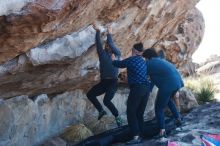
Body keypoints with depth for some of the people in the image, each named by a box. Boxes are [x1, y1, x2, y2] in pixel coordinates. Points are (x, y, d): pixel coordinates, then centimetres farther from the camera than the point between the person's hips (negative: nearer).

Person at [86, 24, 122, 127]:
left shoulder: (116, 54, 4)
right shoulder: (102, 54, 12)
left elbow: (111, 45, -12)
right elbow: (98, 43, 2)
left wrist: (109, 34, -10)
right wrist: (97, 32, -5)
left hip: (113, 82, -6)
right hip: (103, 82, 6)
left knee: (106, 100, -22)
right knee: (90, 94, -3)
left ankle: (117, 117, -3)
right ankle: (101, 111, 12)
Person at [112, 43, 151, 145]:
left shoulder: (130, 60, -4)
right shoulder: (143, 61, 16)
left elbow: (119, 64, 9)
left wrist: (113, 61, 30)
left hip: (137, 88, -7)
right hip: (146, 88, 7)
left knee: (131, 113, -4)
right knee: (139, 113, 13)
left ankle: (136, 137, -11)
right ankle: (139, 136, 14)